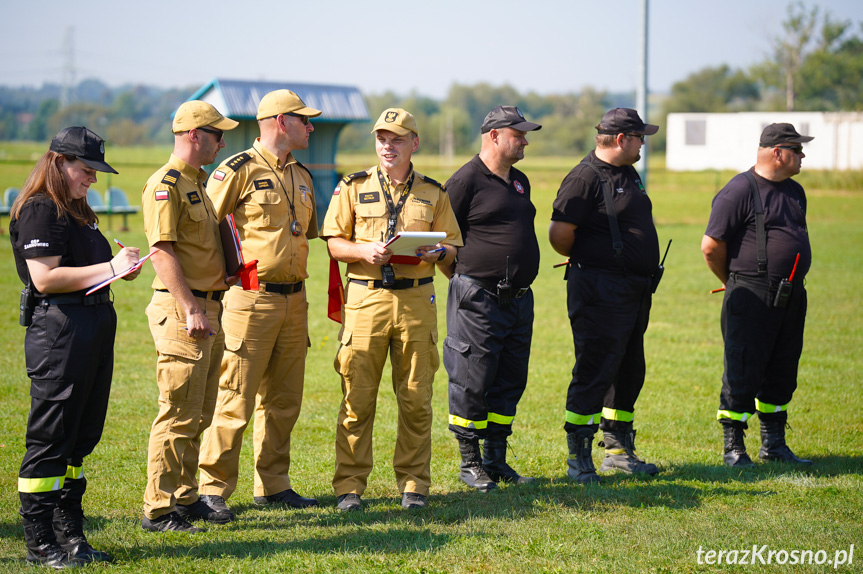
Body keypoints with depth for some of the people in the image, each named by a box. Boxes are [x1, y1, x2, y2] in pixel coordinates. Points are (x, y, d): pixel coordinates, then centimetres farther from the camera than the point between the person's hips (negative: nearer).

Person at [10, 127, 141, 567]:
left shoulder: (78, 212, 20)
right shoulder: (40, 210, -10)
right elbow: (45, 278, -19)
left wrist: (121, 267, 11)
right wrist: (109, 268, -17)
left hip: (95, 328, 10)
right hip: (58, 330, -10)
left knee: (82, 437, 12)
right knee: (50, 439, -5)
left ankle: (69, 534, 20)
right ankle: (39, 543, 1)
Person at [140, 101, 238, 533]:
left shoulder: (196, 182, 18)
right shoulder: (165, 184, -12)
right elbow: (163, 250, -20)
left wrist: (223, 274, 16)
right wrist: (191, 309, -23)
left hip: (207, 308, 10)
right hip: (181, 309, -10)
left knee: (199, 415, 14)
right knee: (179, 414, -8)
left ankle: (184, 498, 22)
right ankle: (159, 509, -4)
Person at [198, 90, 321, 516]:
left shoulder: (302, 177, 16)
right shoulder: (240, 170, -8)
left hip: (294, 301, 8)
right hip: (251, 300, -8)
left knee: (283, 401, 11)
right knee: (236, 399, -7)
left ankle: (273, 485, 20)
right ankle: (212, 488, -1)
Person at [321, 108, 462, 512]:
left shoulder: (433, 193, 13)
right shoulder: (353, 188, 8)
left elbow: (452, 248, 12)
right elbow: (333, 243, 5)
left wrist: (436, 253, -10)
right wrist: (364, 251, -15)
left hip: (416, 300, 1)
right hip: (365, 297, -1)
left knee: (416, 398, 2)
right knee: (357, 397, -3)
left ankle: (413, 483, 13)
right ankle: (349, 485, 5)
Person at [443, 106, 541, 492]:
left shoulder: (519, 182, 16)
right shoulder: (466, 181, -9)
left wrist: (520, 279, 18)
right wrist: (466, 279, -5)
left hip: (519, 298, 8)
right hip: (479, 300, -8)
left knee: (510, 383, 10)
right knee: (472, 382, -2)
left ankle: (496, 460, 20)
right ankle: (470, 463, 9)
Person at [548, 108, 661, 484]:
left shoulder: (630, 176, 15)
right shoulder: (586, 178, -14)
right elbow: (560, 234, -17)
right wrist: (585, 261, 1)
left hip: (635, 291, 9)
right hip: (602, 293, -9)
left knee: (628, 371, 14)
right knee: (594, 371, -6)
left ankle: (618, 450, 25)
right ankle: (578, 458, 0)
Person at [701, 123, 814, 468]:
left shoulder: (794, 191, 15)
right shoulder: (740, 190, -11)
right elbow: (711, 246, -11)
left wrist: (793, 283, 18)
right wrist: (734, 283, 2)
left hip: (791, 296, 8)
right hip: (752, 299, -8)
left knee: (782, 374, 13)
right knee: (742, 373, -3)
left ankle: (774, 444, 23)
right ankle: (733, 447, 6)